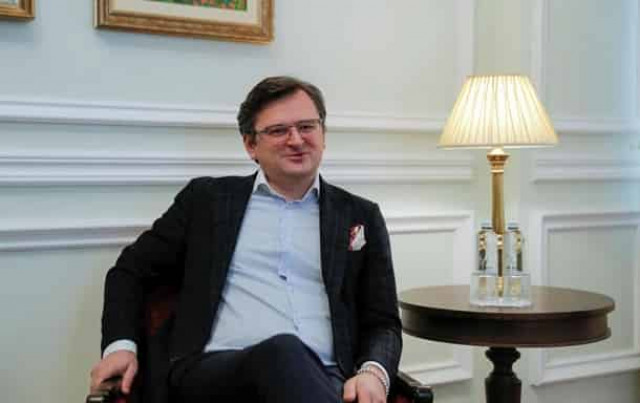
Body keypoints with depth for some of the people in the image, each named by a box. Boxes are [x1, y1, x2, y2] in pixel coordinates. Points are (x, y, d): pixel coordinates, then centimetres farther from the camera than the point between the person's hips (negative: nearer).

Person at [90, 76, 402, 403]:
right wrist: (120, 345, 2)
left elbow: (383, 322, 13)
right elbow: (131, 270, 20)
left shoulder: (361, 216, 17)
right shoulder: (207, 198, 16)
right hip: (212, 373, 0)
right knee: (283, 352, -37)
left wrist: (373, 373, -10)